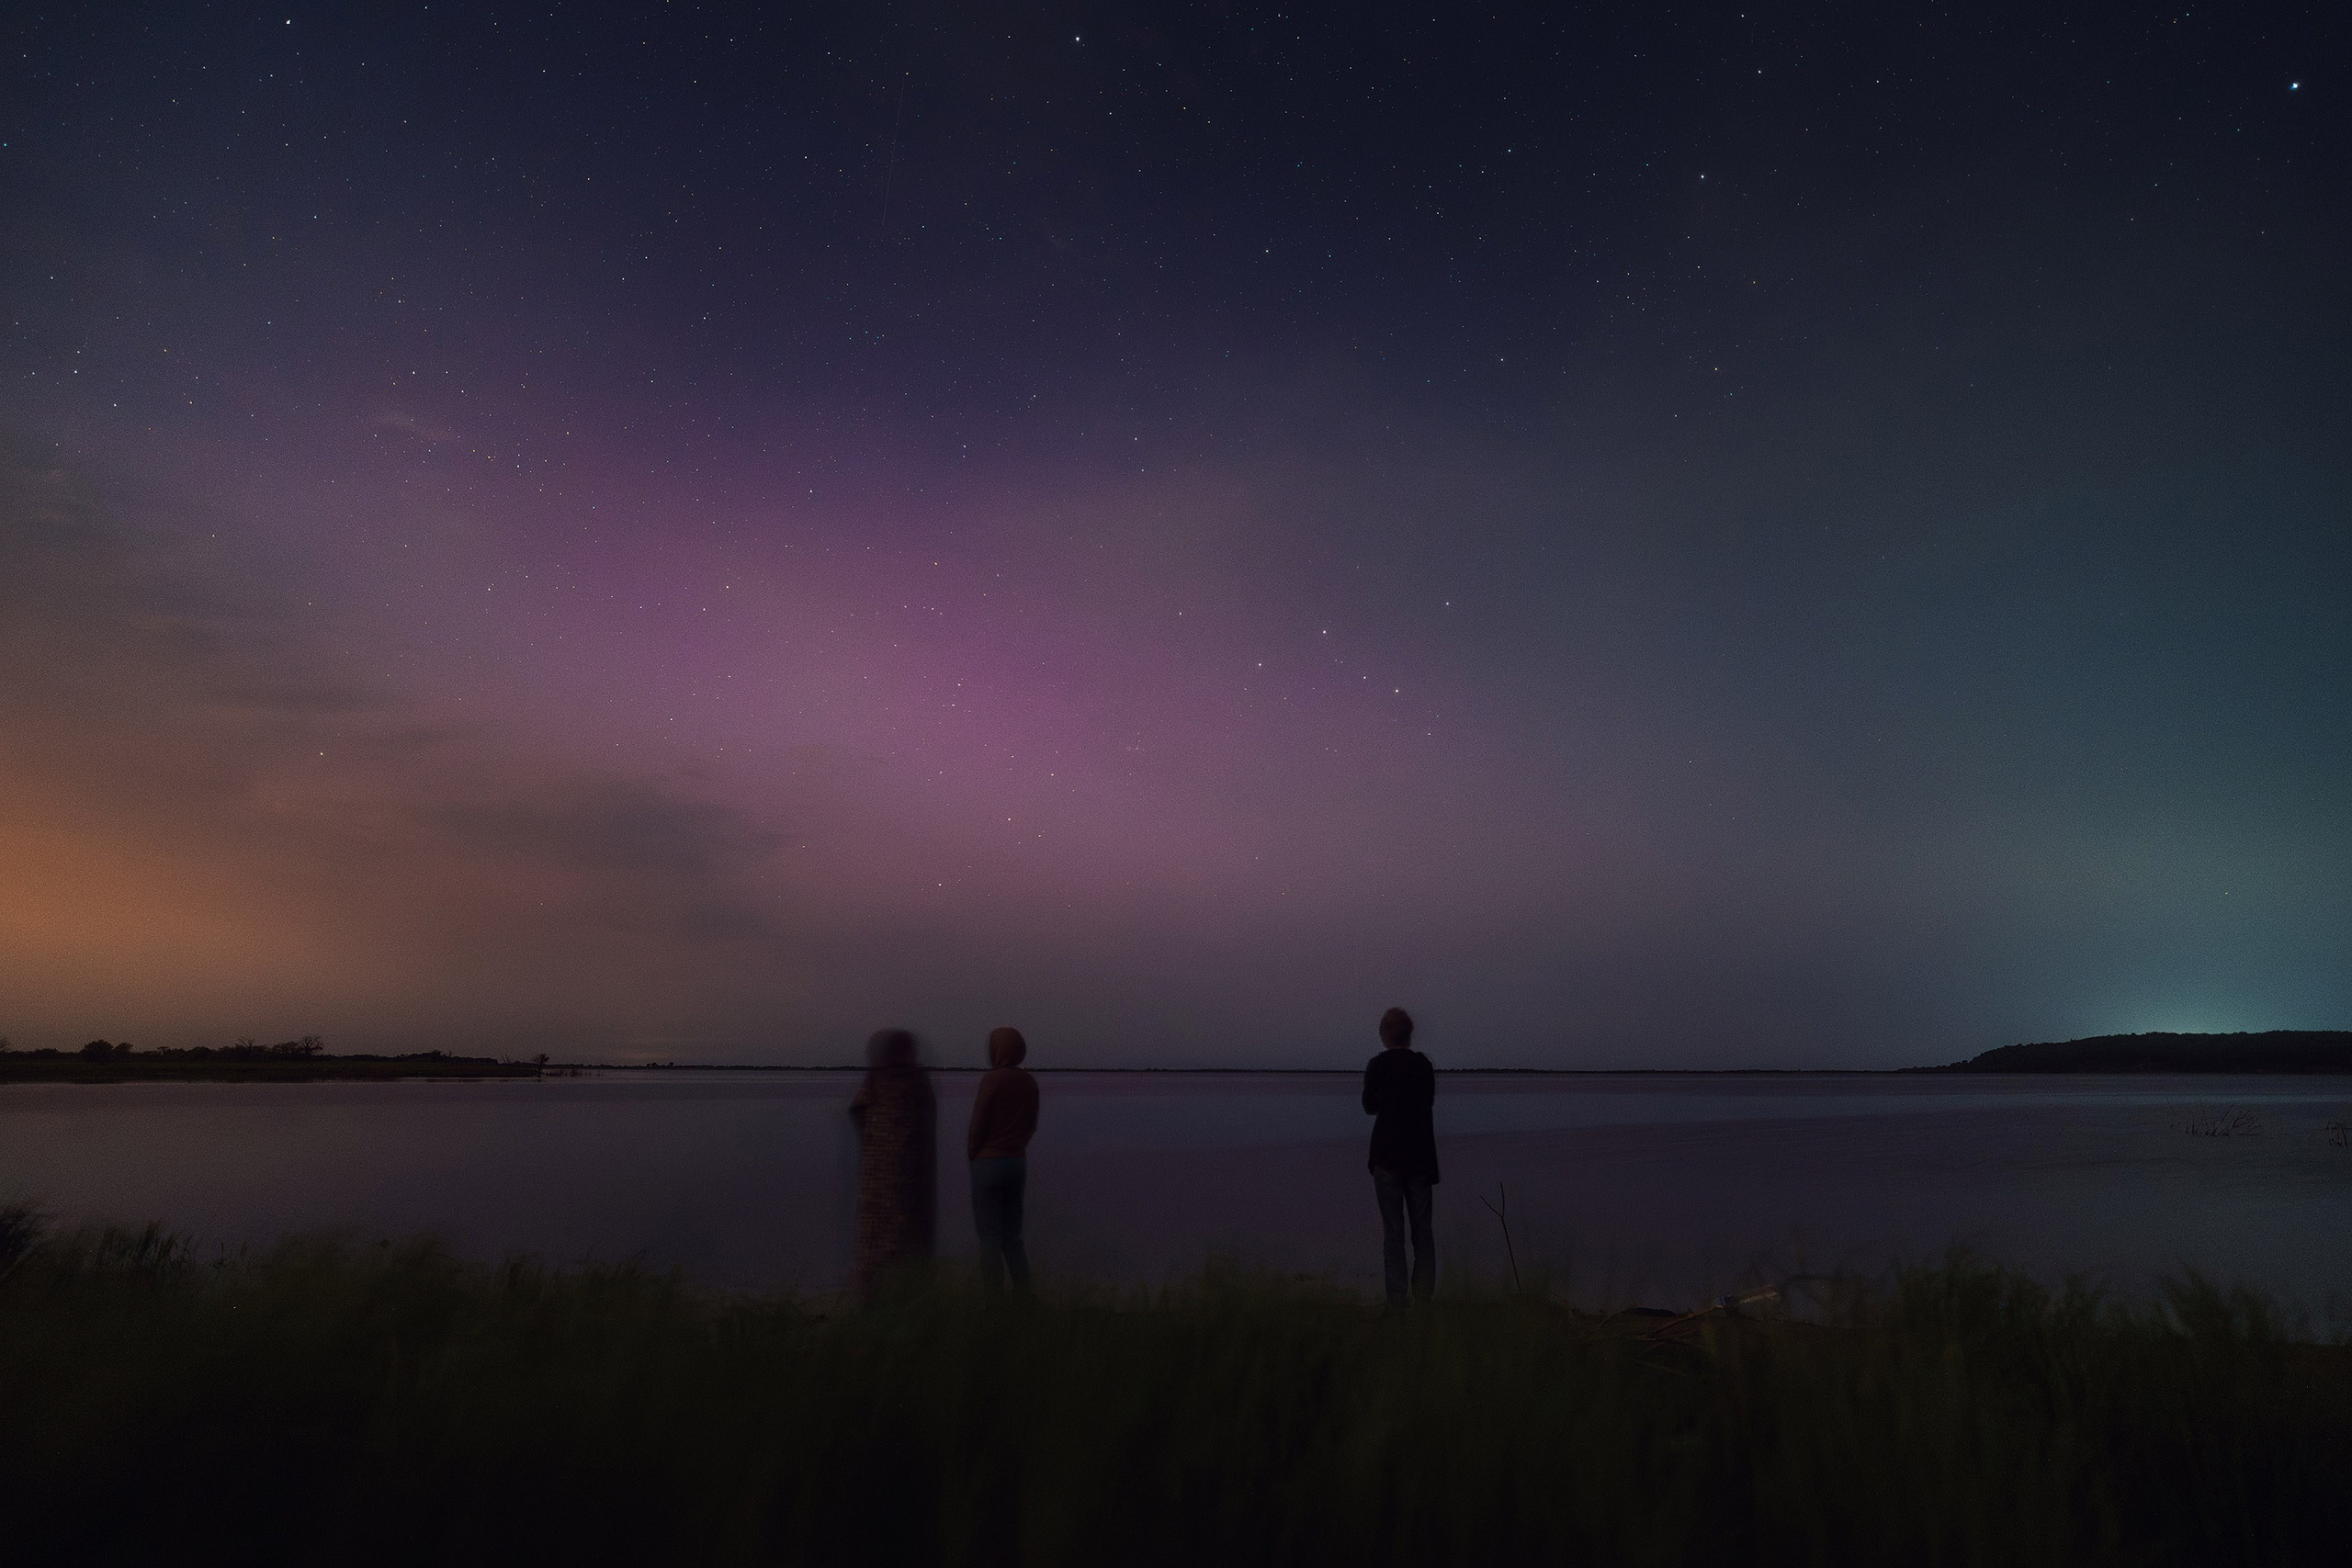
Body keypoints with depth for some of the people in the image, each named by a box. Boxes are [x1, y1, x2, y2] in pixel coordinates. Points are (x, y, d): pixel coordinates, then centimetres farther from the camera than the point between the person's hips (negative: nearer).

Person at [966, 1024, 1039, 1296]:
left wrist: (972, 1154, 2)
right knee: (1012, 1235, 13)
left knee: (990, 1236, 0)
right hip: (1018, 1162, 6)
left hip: (989, 1162, -6)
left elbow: (978, 1124, -12)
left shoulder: (992, 1079, -14)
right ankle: (1024, 1294, 9)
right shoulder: (1029, 1082, 6)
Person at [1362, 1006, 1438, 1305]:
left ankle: (1397, 1300, -2)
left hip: (1388, 1157, -3)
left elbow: (1369, 1107, 2)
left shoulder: (1377, 1066, -8)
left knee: (1393, 1230, 0)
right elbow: (1429, 1101, 12)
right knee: (1422, 1230, 10)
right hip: (1421, 1157, 3)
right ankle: (1425, 1295, 9)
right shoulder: (1424, 1064, 1)